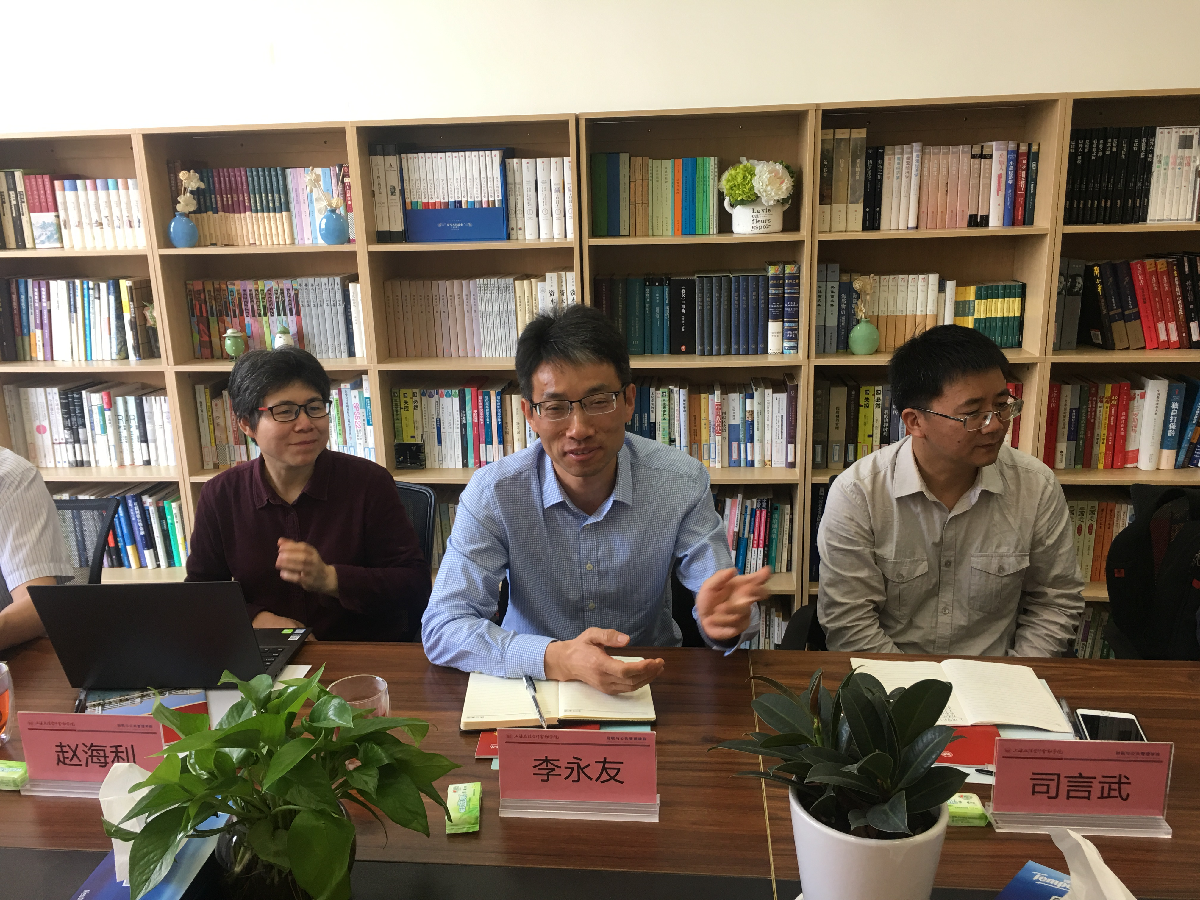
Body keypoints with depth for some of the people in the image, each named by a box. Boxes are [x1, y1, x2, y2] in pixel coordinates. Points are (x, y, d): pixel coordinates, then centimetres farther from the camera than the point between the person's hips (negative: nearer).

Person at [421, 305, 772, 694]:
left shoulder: (682, 482, -12)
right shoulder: (493, 492, -15)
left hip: (650, 682, 2)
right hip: (535, 686, -1)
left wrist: (720, 622, -35)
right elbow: (441, 628, -19)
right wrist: (557, 659, -34)